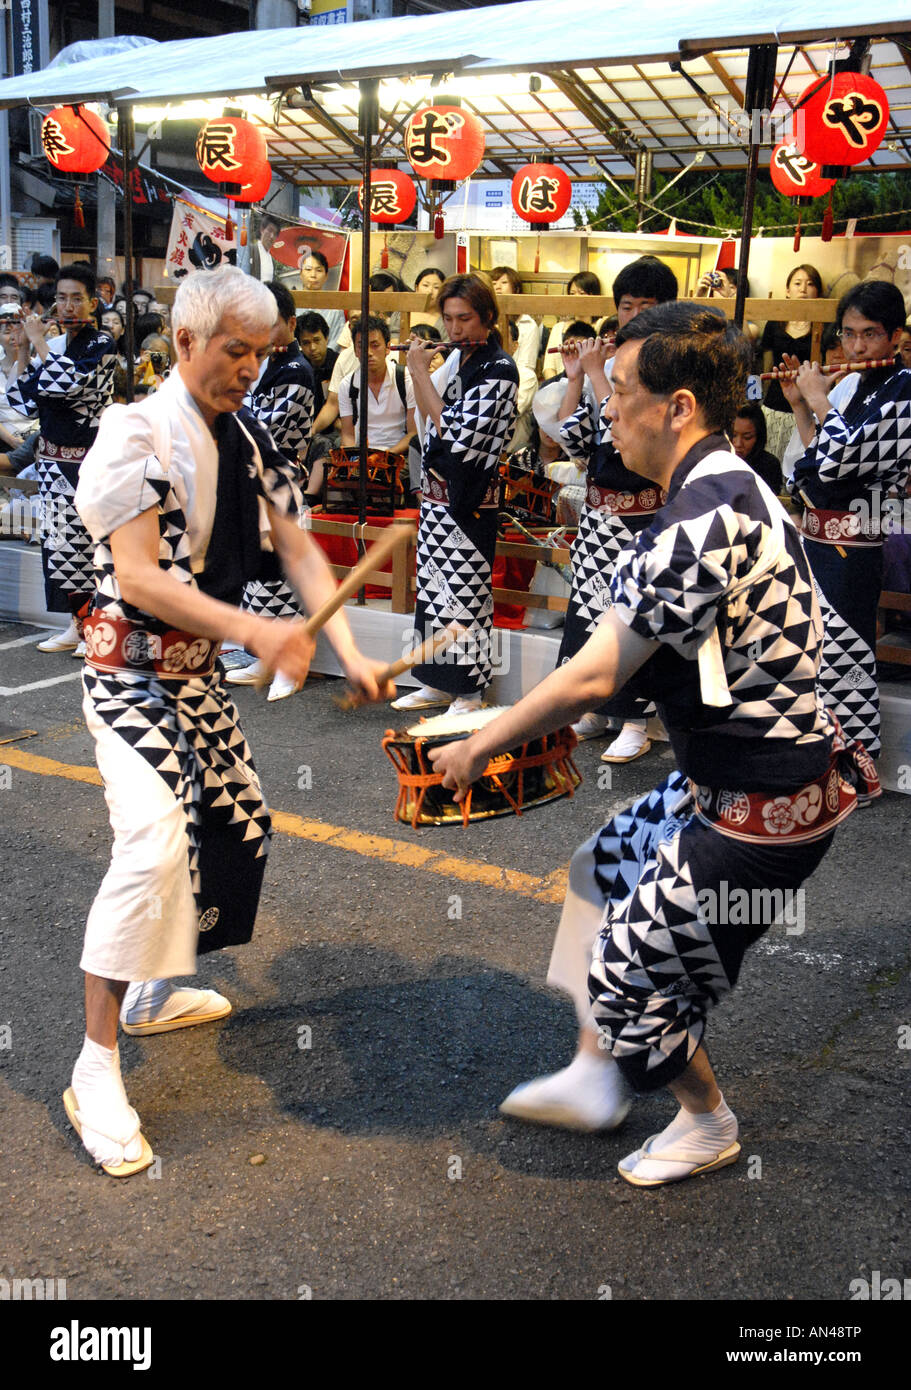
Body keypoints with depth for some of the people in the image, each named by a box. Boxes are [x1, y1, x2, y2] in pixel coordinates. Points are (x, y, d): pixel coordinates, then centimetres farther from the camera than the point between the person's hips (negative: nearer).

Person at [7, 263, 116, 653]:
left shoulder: (102, 344, -6)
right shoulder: (53, 345, 12)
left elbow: (66, 382, -23)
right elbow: (25, 401, 8)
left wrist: (38, 341, -11)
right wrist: (23, 350, 1)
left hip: (89, 459, -7)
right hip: (53, 457, 7)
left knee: (91, 538, -4)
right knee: (61, 538, 8)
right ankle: (75, 626, 17)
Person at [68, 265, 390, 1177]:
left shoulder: (248, 441, 6)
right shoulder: (138, 433, -17)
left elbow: (298, 553, 2)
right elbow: (137, 577, -25)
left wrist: (348, 650, -12)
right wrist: (255, 631, -34)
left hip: (198, 674, 9)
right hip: (131, 673, -9)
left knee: (235, 824, 16)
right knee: (155, 838, -25)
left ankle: (151, 995, 35)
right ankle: (96, 1066, -15)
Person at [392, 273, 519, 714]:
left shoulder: (499, 369, -13)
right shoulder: (456, 359, 11)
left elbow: (453, 429, -20)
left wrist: (420, 373, -13)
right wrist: (416, 369, 7)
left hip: (468, 499, -8)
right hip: (435, 491, 8)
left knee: (464, 593, -3)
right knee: (432, 587, 13)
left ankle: (469, 695, 6)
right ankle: (437, 683, 24)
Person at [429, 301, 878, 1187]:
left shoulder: (706, 522, -28)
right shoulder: (728, 490, 6)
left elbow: (595, 677, -25)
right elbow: (636, 662, 13)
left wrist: (480, 748, -12)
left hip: (762, 811, -10)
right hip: (735, 781, 10)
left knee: (632, 964, 5)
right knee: (606, 871, 22)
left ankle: (707, 1125, 32)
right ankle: (594, 1078, 36)